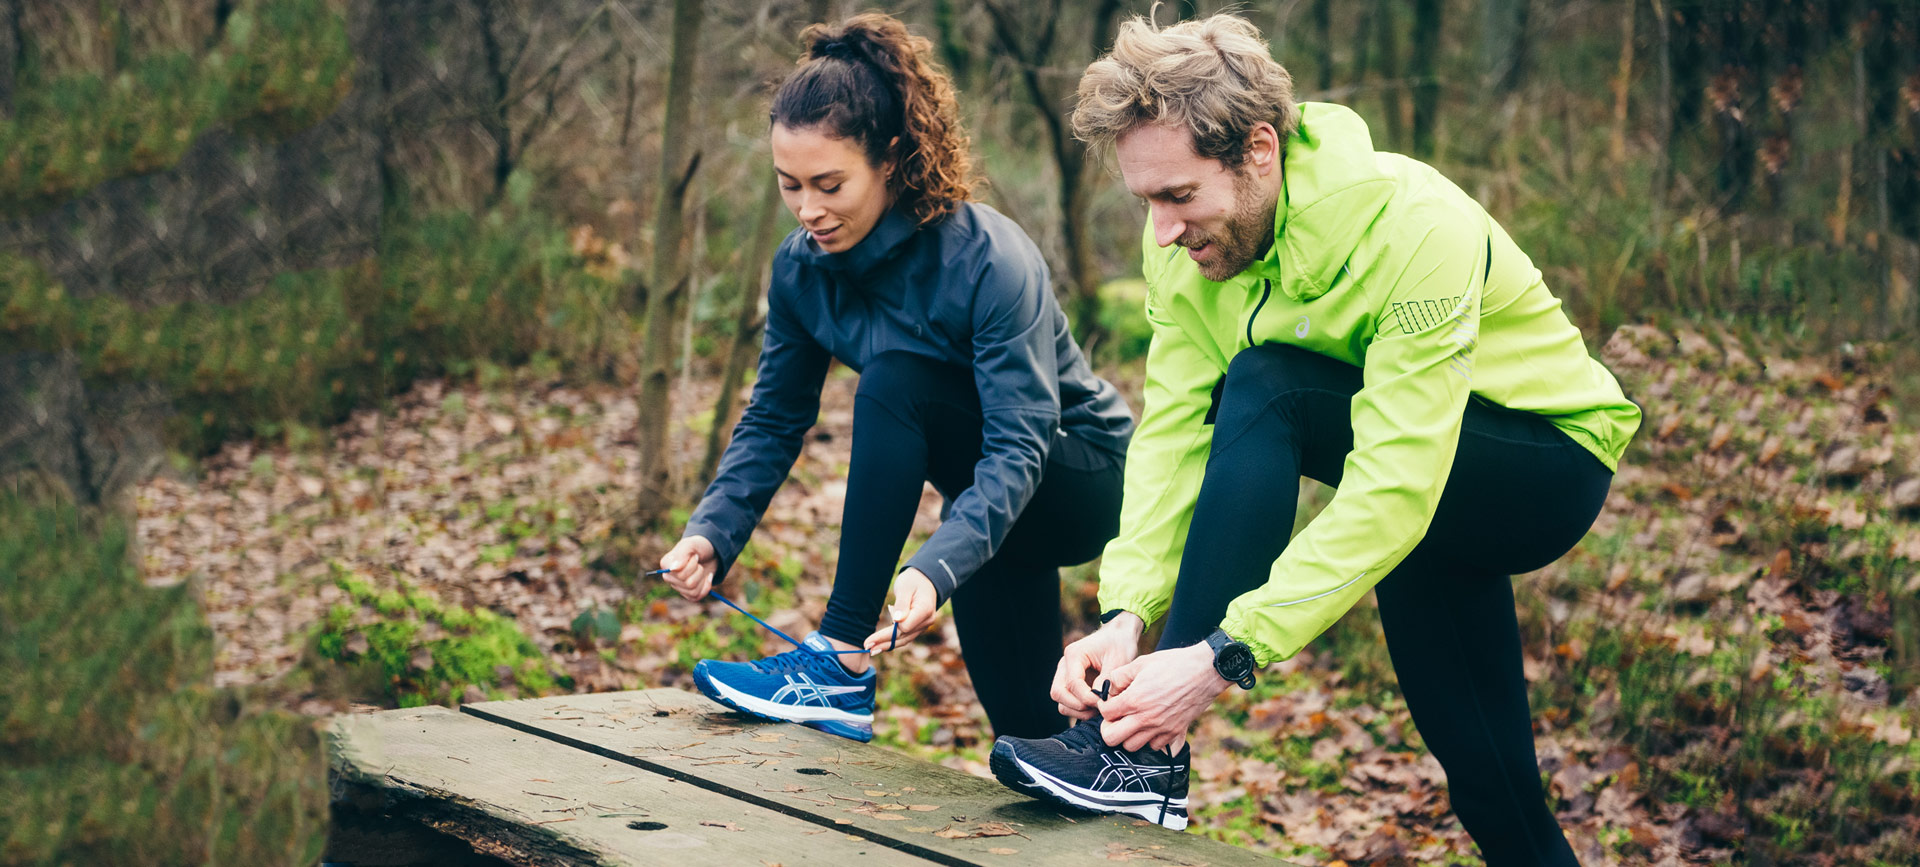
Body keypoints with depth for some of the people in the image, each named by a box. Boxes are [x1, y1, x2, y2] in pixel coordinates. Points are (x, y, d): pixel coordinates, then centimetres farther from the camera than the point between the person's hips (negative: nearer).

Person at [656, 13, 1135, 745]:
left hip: (1078, 479, -7)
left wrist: (935, 568, -52)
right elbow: (773, 422, -6)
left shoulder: (989, 260, -31)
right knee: (1023, 734, 10)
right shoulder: (801, 267, -11)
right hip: (991, 496, 7)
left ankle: (843, 660, -29)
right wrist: (712, 533, -25)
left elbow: (1018, 446, -37)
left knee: (893, 382, -31)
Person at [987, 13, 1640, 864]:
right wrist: (1126, 613, -31)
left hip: (1551, 465, -7)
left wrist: (1221, 656, -43)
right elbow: (1175, 426, -15)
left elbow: (1394, 488, -38)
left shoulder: (1413, 226, -33)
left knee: (1265, 388, -29)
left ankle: (1149, 758, -31)